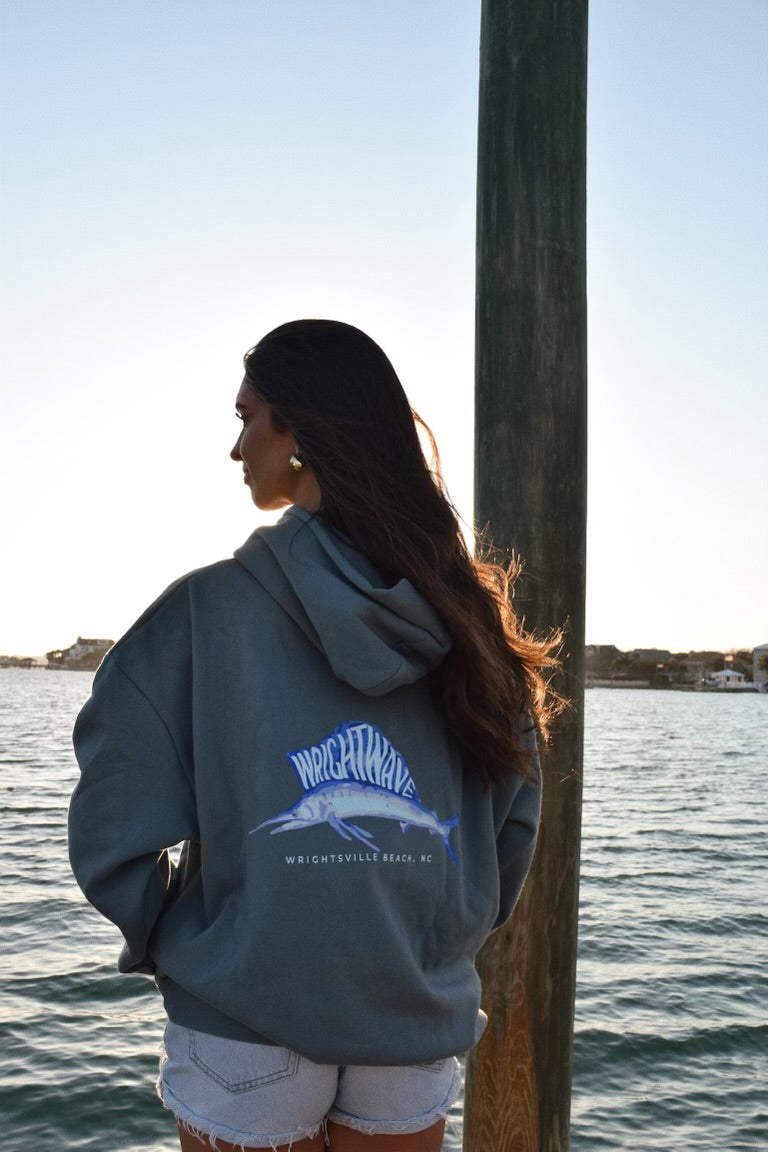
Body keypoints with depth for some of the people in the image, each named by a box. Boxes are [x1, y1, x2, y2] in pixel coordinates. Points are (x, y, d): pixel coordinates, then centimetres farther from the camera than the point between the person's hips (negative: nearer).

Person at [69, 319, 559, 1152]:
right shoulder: (464, 615, -2)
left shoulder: (207, 609, -14)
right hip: (418, 1025, 3)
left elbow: (114, 833, -13)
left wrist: (174, 942, 4)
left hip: (245, 1020, -3)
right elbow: (514, 823, 3)